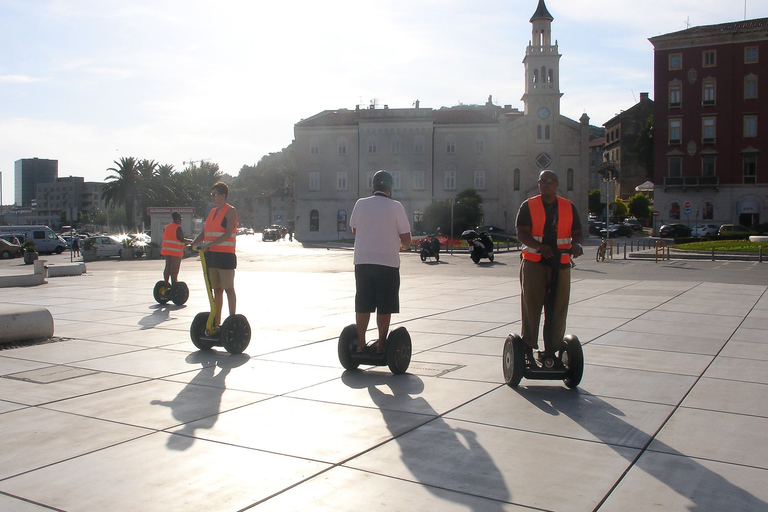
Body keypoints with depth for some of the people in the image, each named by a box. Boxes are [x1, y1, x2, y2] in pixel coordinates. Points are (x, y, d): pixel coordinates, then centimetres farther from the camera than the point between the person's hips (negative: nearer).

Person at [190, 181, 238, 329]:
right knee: (216, 290, 9)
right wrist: (192, 244, 2)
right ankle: (216, 323, 14)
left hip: (225, 255, -7)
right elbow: (204, 233, 18)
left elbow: (228, 234, -16)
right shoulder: (213, 211, 18)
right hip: (211, 255, 7)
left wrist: (210, 244, -25)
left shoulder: (230, 211, -5)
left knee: (228, 289, -2)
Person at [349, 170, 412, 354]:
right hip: (387, 262, -3)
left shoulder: (360, 204, 2)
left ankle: (360, 344, 15)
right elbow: (406, 238, -6)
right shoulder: (395, 206, -7)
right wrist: (402, 247, 16)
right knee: (384, 307, 4)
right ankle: (381, 345, 7)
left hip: (362, 261, 3)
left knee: (362, 304, 10)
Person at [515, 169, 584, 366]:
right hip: (534, 263, -3)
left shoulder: (568, 207, 12)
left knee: (557, 309, 4)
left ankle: (550, 351, 13)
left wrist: (577, 244, -12)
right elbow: (522, 233, -6)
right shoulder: (528, 206, 3)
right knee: (531, 306, -2)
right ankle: (528, 349, 8)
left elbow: (577, 233, 12)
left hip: (560, 263, 3)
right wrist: (539, 246, -24)